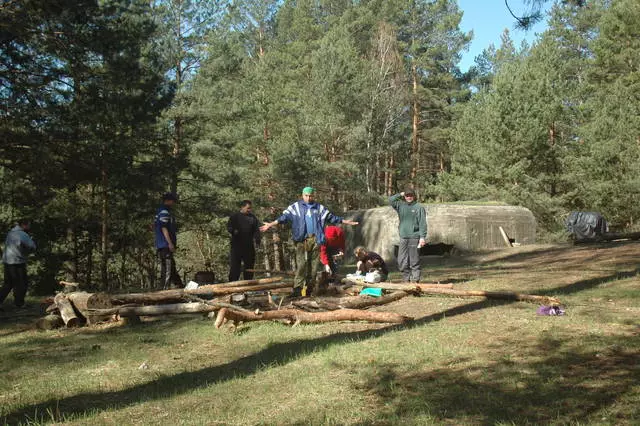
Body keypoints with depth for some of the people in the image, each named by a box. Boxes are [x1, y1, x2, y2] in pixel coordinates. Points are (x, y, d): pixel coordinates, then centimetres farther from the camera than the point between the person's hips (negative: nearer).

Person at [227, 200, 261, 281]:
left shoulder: (252, 217, 11)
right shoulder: (234, 216, 3)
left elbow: (256, 230, 9)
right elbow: (229, 227, -1)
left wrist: (257, 241, -3)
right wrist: (233, 231, -23)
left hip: (249, 246, 4)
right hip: (237, 245, -4)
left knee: (249, 265, 8)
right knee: (235, 266, -6)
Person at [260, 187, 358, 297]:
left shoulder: (320, 208, 14)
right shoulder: (296, 207, 6)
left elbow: (331, 217, 20)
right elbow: (285, 216, -2)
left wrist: (345, 221, 20)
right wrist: (270, 224, -14)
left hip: (315, 239, 3)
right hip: (301, 239, -3)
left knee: (313, 264, 4)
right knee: (301, 264, -11)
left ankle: (310, 287, 12)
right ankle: (297, 288, -14)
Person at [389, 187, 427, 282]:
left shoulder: (419, 207, -2)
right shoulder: (401, 206, 12)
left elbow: (422, 223, -6)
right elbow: (390, 200, 5)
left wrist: (422, 237, -12)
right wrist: (400, 194, 4)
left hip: (414, 238, -5)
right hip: (403, 238, 5)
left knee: (414, 261, -2)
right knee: (402, 261, 5)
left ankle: (415, 280, 5)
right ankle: (407, 279, 16)